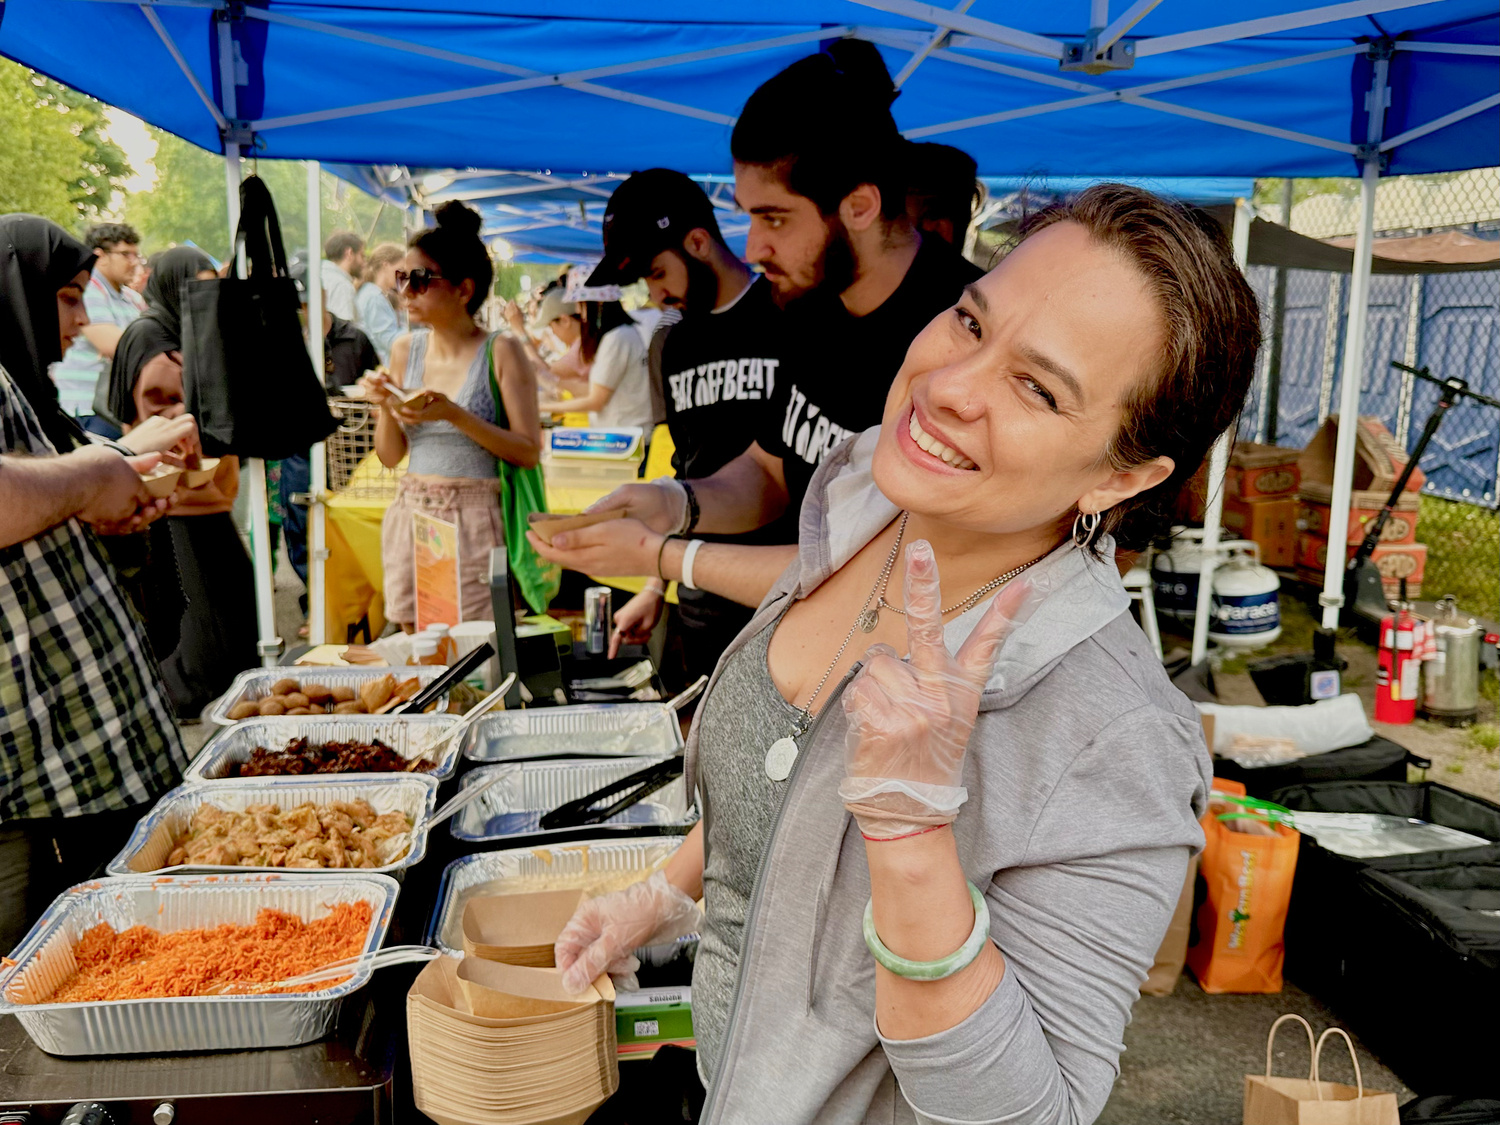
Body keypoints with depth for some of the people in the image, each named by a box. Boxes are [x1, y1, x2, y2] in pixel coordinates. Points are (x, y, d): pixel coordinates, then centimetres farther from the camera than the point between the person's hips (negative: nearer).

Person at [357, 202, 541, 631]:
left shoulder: (500, 352, -7)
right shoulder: (404, 350, 8)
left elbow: (529, 452, -12)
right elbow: (390, 456, 12)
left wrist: (455, 415, -19)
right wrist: (385, 406, -6)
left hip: (475, 519, -5)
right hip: (410, 514, 5)